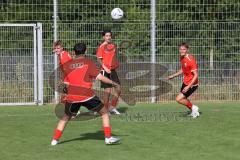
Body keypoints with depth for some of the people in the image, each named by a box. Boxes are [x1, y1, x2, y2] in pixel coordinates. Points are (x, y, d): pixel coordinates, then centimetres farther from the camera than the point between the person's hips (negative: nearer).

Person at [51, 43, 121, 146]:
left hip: (72, 97, 3)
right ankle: (108, 138, 3)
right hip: (87, 96, -3)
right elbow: (99, 77, -7)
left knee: (66, 117, 23)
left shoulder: (67, 65, 10)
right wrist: (113, 83, 1)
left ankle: (55, 139, 17)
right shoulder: (89, 63, 0)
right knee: (104, 113, 11)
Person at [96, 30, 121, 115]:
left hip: (113, 70, 7)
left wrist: (116, 63, 9)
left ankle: (112, 107, 17)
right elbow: (99, 59, -11)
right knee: (108, 90, -6)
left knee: (119, 89, 3)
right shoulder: (101, 47, -7)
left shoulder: (113, 46, 12)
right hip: (105, 71, -6)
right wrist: (105, 68, -22)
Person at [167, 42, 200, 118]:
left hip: (192, 84, -9)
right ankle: (194, 112, 35)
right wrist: (173, 76, 20)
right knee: (183, 99, 19)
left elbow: (196, 75, -27)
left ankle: (193, 107, 9)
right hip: (186, 82, 9)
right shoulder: (182, 58, 2)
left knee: (178, 99, -11)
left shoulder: (190, 60, -26)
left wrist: (188, 87, -32)